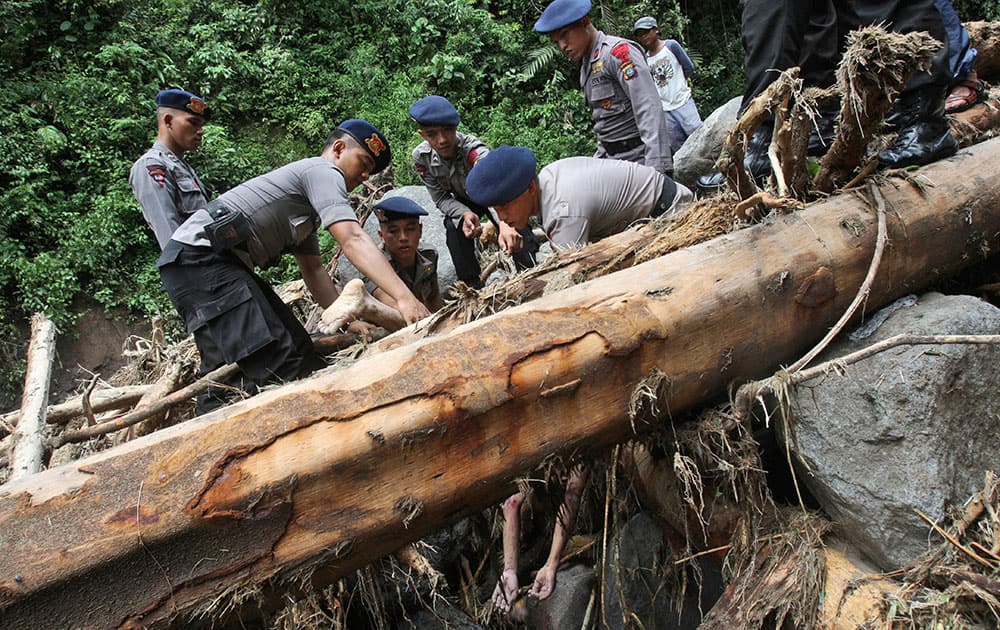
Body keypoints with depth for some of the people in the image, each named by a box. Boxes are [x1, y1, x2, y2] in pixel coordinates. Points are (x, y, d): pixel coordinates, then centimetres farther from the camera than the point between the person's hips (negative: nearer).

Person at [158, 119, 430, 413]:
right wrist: (404, 297, -29)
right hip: (199, 258, -11)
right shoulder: (323, 171, -5)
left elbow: (313, 269, 25)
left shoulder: (307, 201, 25)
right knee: (277, 361, -21)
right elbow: (353, 240, -20)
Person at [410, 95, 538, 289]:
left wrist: (504, 224, -78)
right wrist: (465, 214, -40)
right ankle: (472, 286, -8)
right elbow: (441, 198, -17)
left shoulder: (474, 149, -41)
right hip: (463, 202, 3)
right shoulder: (421, 157, -26)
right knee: (454, 227, -24)